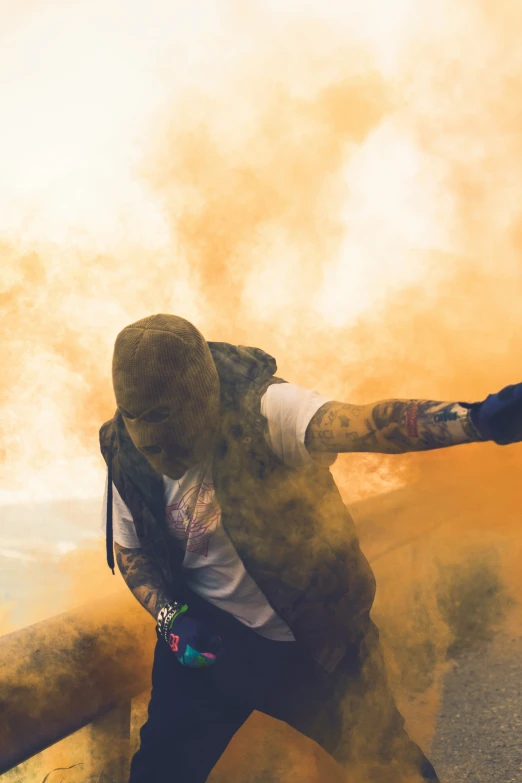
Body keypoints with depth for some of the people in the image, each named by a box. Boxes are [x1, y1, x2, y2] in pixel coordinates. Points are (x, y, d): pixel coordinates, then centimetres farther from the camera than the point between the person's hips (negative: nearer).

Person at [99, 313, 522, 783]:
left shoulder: (259, 410, -27)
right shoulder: (130, 459, -12)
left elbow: (361, 424, -45)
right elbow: (130, 550, 5)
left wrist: (475, 418, -63)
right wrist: (170, 618, -14)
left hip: (317, 640, -2)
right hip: (207, 638, 3)